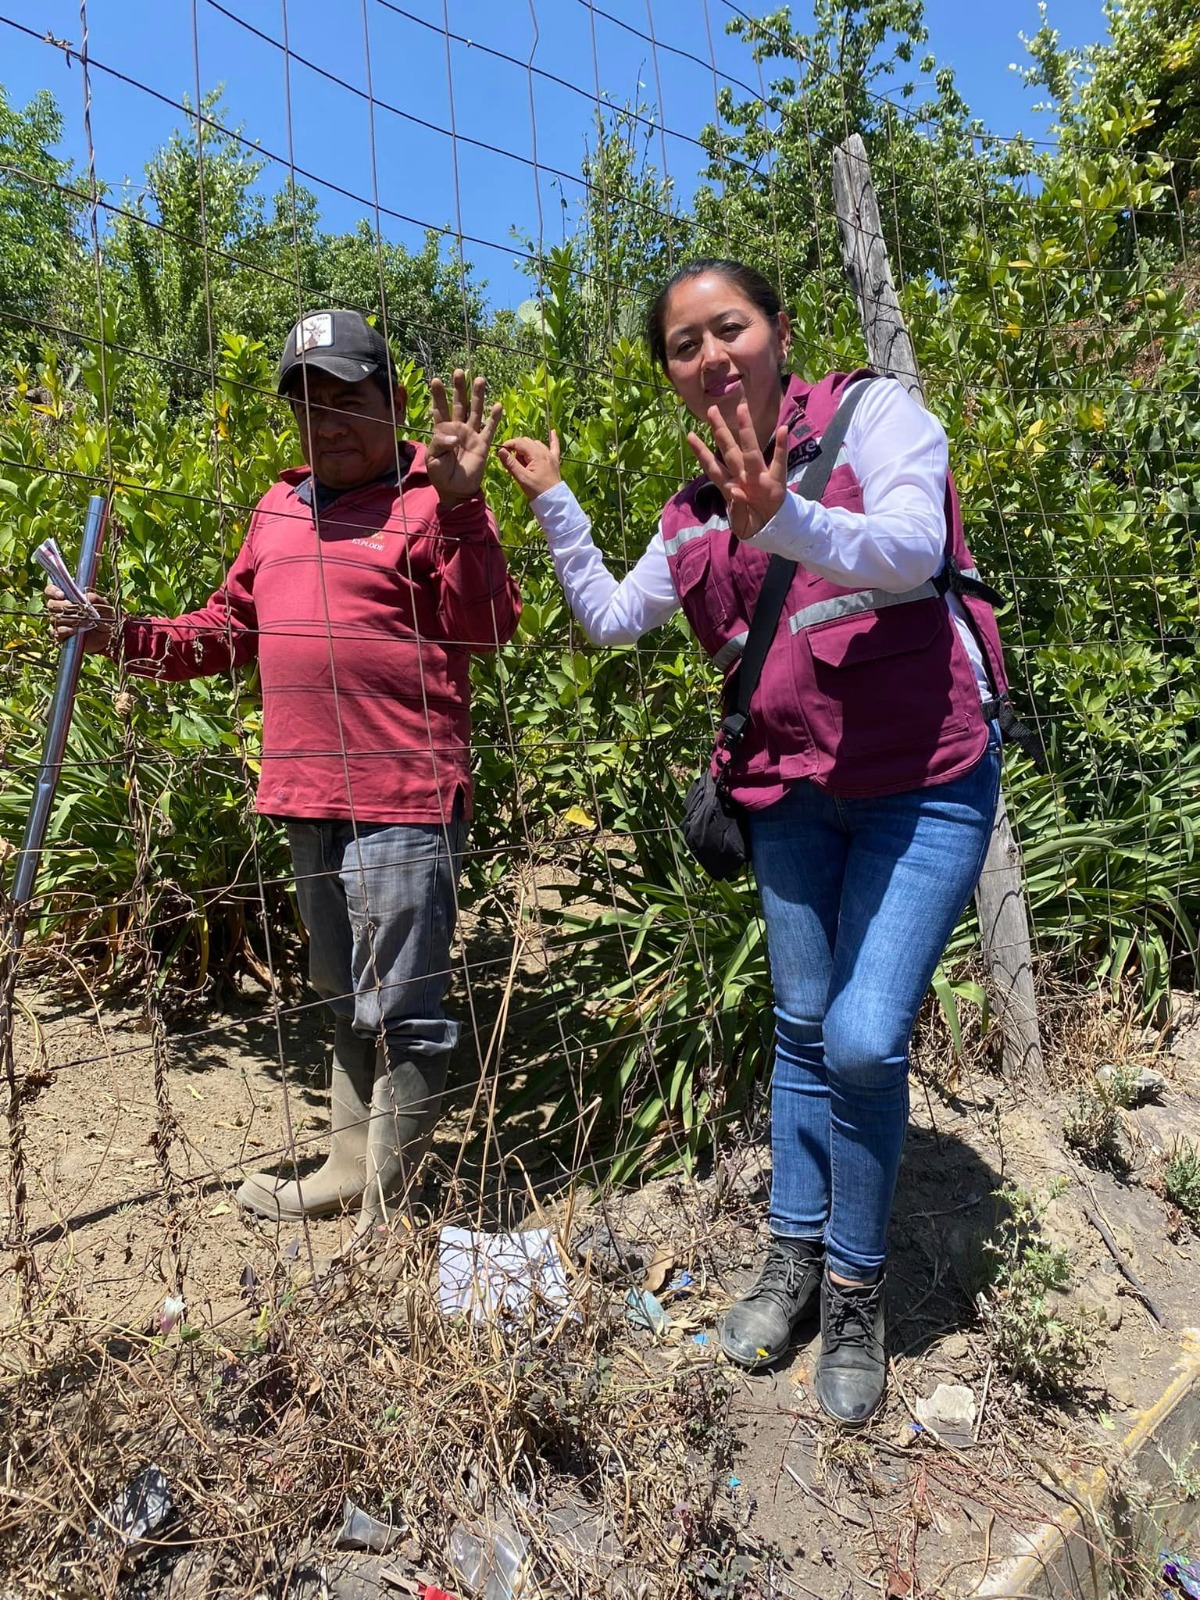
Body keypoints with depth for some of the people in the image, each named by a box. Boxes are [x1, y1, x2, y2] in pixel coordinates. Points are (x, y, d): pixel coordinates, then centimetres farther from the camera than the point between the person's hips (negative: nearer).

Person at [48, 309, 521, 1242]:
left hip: (405, 800, -8)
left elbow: (488, 630, -16)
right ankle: (349, 1169, 39)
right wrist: (122, 635, 10)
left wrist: (461, 501, -24)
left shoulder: (429, 501, -5)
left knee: (400, 1016, 0)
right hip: (310, 798, 8)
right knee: (347, 1000, 21)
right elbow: (228, 633, 22)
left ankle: (386, 1217, 14)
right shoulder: (281, 509, 17)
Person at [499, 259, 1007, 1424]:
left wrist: (783, 521, -38)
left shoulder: (871, 413, -5)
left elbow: (912, 550, -21)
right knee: (803, 1029, 13)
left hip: (924, 782, -5)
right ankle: (792, 1254, 31)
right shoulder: (697, 511, 10)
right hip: (789, 795, 5)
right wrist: (551, 501, 9)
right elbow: (611, 618, 16)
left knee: (866, 1039, -11)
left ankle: (855, 1287, 13)